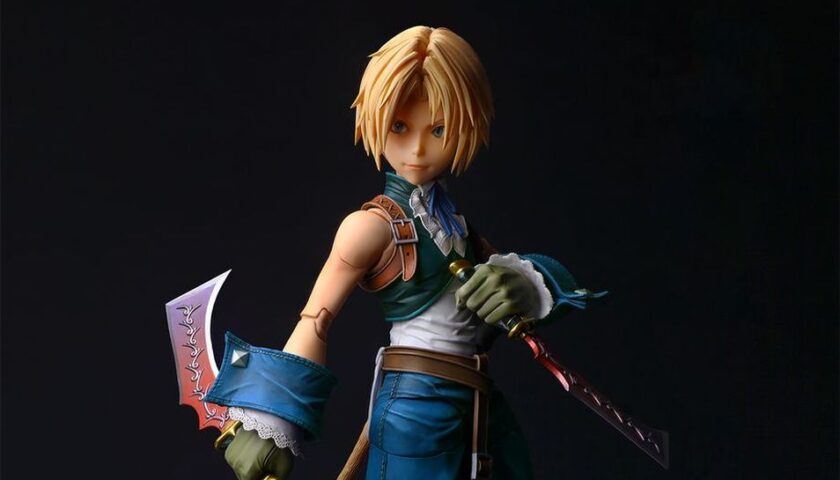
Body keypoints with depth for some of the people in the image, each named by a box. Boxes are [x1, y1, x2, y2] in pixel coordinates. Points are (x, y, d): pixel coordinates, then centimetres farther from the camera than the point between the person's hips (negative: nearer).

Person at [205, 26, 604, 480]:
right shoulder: (373, 225, -13)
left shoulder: (455, 216, 9)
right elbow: (315, 322, -16)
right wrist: (271, 425, -18)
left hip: (479, 409, 8)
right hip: (416, 407, -7)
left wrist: (526, 285, -18)